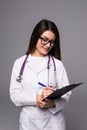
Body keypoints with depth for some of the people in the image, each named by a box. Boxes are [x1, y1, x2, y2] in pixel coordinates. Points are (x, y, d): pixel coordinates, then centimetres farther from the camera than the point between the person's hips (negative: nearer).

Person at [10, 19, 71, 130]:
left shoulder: (57, 64, -1)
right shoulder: (20, 63, 1)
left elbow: (66, 93, -2)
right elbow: (14, 94, -3)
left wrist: (53, 102, -22)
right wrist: (36, 98, -19)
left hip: (53, 120, 0)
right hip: (29, 120, 1)